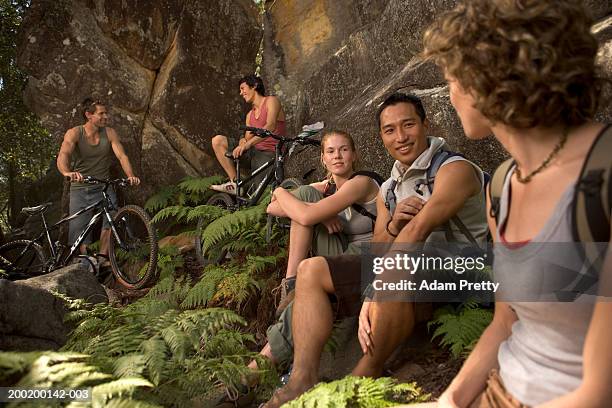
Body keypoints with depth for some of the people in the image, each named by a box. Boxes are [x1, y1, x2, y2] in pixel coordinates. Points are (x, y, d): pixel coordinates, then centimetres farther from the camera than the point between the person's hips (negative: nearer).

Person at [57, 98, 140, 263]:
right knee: (80, 231, 1)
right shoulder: (74, 133, -9)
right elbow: (63, 155, -25)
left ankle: (103, 258, -16)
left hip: (103, 187, 1)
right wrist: (67, 172, -48)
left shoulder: (110, 133, -2)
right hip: (80, 189, -1)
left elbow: (122, 156, -12)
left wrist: (130, 175, -32)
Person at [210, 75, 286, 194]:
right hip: (254, 150, 7)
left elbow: (270, 126, -21)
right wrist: (243, 141, -12)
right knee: (217, 141, -6)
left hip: (269, 154, -7)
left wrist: (248, 144, -31)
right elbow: (248, 138, 15)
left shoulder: (271, 101, -3)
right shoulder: (250, 115, 20)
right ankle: (234, 183, -12)